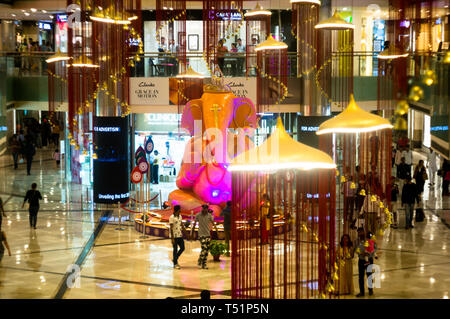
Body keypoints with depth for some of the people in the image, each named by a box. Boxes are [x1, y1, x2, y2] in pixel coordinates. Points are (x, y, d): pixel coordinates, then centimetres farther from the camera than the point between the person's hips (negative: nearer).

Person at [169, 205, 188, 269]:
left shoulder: (180, 216, 10)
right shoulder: (172, 217, -13)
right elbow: (171, 228, -15)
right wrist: (172, 238, -17)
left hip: (180, 235, 7)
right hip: (175, 236, -7)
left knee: (182, 248, 9)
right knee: (175, 249, 0)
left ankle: (175, 259, 27)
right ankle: (175, 264, 9)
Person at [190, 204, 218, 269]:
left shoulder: (209, 216, 2)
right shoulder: (198, 215, -5)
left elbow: (213, 223, -4)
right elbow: (194, 224, 2)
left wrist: (216, 230, -17)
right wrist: (192, 233, 5)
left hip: (208, 234, 4)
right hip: (201, 234, -4)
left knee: (207, 249, 4)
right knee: (204, 248, -15)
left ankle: (204, 264, 13)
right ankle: (199, 262, 2)